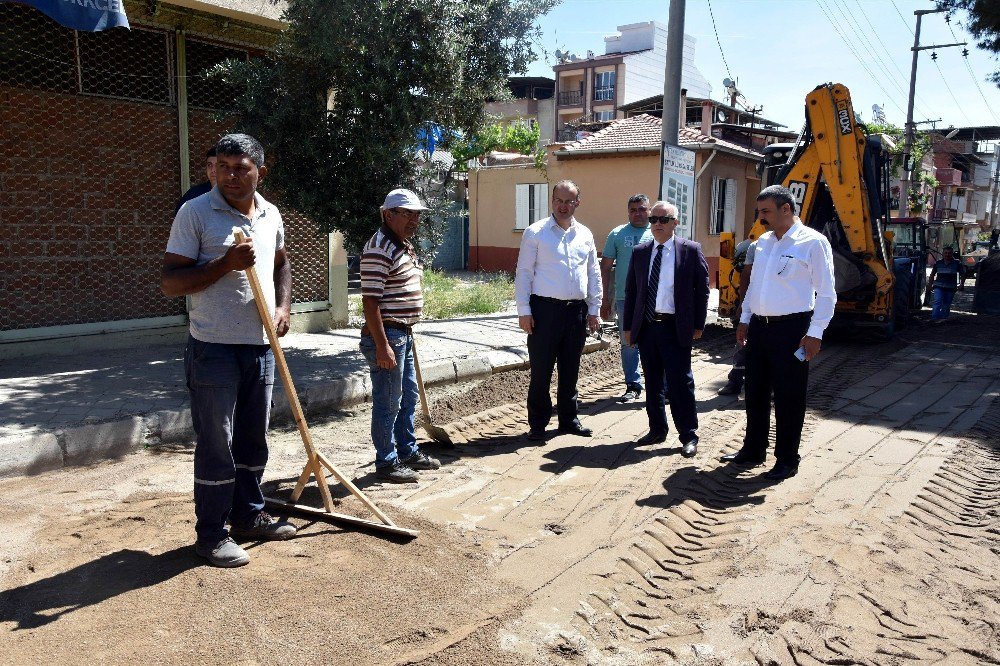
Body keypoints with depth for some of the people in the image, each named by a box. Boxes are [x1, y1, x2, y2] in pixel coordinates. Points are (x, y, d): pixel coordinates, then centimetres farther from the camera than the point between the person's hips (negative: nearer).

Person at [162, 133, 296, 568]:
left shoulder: (270, 215, 8)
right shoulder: (195, 213, -8)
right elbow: (170, 282, -11)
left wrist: (283, 306, 9)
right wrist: (226, 263, -23)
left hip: (260, 345, 6)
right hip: (214, 347, -6)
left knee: (253, 438, 16)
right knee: (215, 444, 0)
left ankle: (248, 515, 32)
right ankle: (211, 533, 14)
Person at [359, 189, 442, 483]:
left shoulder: (404, 245, 14)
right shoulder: (379, 248, -17)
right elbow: (370, 301, -22)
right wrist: (382, 345, -24)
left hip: (403, 334, 10)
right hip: (386, 335, -10)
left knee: (409, 395, 19)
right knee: (388, 403, 0)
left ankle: (408, 451, 33)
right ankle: (387, 463, 12)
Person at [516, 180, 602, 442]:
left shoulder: (585, 235, 11)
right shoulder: (535, 233, -2)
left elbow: (594, 274, 15)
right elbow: (523, 272, -5)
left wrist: (594, 310, 11)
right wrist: (524, 311, -10)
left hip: (577, 310, 4)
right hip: (545, 309, -4)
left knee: (570, 370, 13)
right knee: (541, 370, 0)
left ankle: (569, 419, 26)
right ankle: (537, 424, 10)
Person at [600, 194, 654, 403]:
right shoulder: (617, 234, 7)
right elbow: (606, 267, 8)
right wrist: (606, 299, 4)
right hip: (625, 299, 1)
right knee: (628, 345, 7)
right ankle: (633, 386, 18)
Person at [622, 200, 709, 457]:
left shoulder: (691, 250, -1)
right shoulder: (640, 252, 9)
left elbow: (702, 289, 0)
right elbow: (631, 291, 11)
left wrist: (698, 325, -3)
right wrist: (628, 327, 8)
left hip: (676, 328, -4)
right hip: (646, 327, 4)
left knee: (680, 383, -1)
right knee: (652, 383, 12)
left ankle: (689, 436, 10)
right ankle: (657, 430, 25)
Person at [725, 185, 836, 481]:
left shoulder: (813, 242, -8)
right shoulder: (763, 242, 12)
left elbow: (826, 294, -9)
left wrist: (815, 333, -14)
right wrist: (745, 320, 17)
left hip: (791, 328, -7)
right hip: (759, 326, 7)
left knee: (788, 397, 3)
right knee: (755, 392, 13)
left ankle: (787, 459, 17)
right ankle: (753, 450, 28)